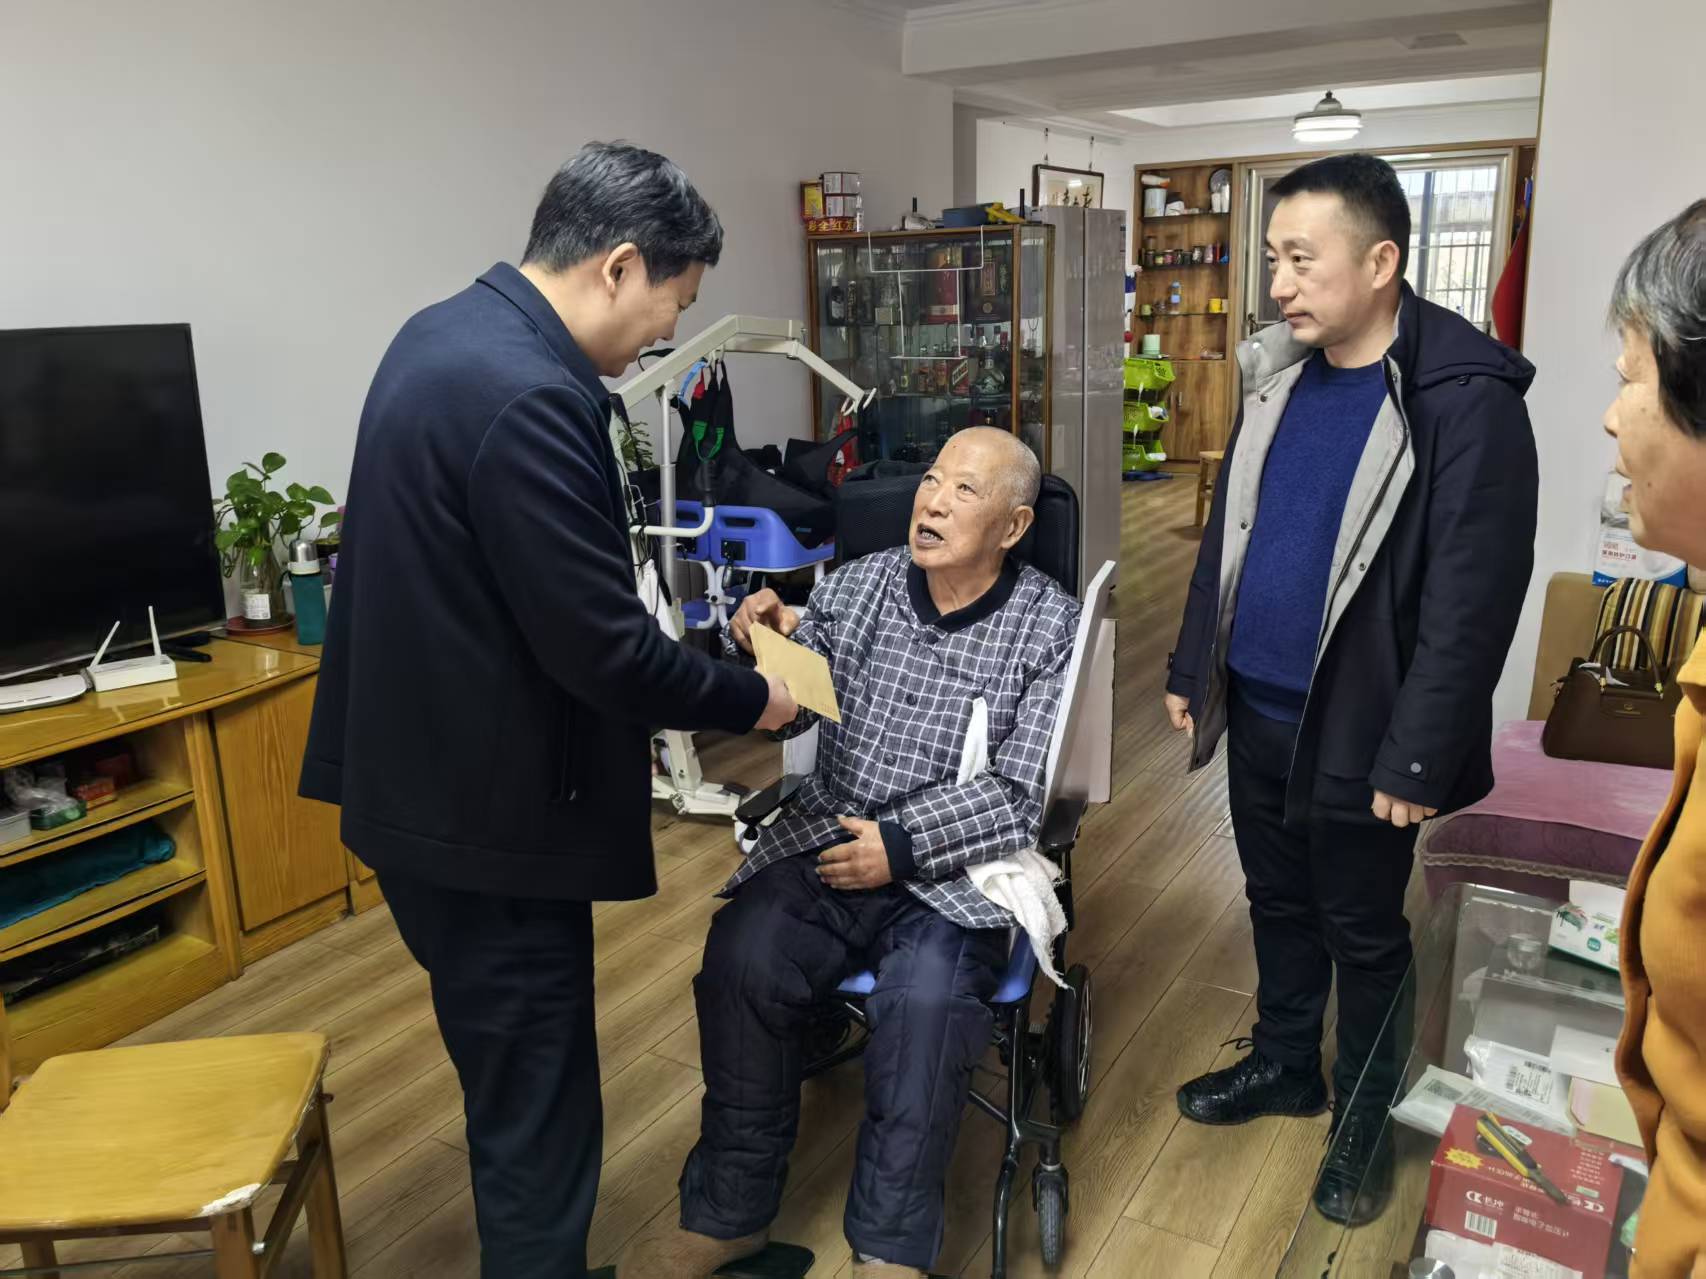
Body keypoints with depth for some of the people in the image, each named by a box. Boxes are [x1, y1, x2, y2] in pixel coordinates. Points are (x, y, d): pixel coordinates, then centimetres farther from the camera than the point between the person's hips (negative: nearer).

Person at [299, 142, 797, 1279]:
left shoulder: (448, 331, 7)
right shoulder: (530, 394, -26)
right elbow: (603, 648, -25)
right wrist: (749, 699, -8)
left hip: (427, 775, 11)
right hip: (488, 807, -11)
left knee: (517, 1087, 26)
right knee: (538, 1112, 8)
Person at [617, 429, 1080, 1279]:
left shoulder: (1050, 627, -1)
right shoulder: (858, 584, 6)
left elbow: (1024, 795, -6)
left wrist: (902, 845, -16)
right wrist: (758, 648, -14)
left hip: (955, 870, -2)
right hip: (825, 839, 3)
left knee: (926, 997, -31)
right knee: (742, 957, -24)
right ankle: (728, 1210, -4)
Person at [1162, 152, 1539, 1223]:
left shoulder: (1466, 398, -17)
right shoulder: (1280, 371, 4)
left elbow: (1473, 600, -18)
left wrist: (1416, 762, -18)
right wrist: (1193, 667, 12)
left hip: (1352, 732, -6)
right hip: (1254, 711, 6)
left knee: (1365, 938, 13)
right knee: (1278, 903, 22)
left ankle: (1366, 1118, 34)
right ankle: (1284, 1063, 43)